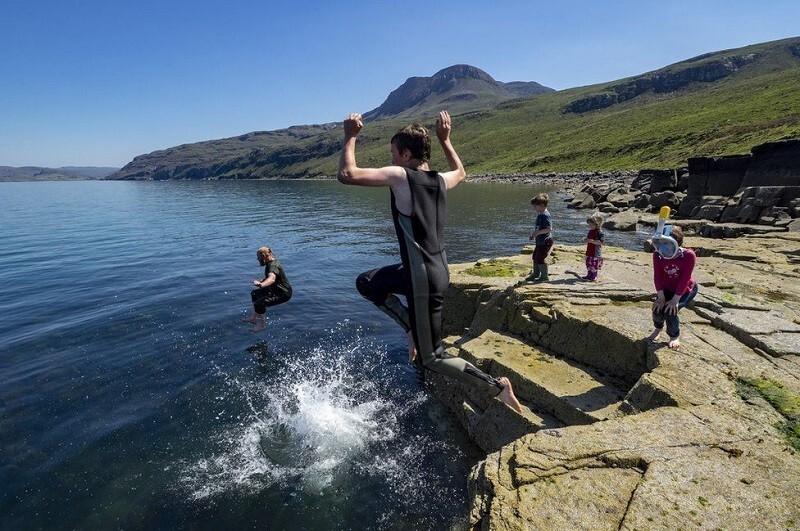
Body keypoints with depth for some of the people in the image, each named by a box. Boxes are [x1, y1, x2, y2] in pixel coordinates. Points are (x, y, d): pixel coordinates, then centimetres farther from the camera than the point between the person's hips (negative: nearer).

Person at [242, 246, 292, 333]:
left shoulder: (273, 265, -26)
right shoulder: (272, 262, 7)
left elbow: (272, 279, -49)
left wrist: (261, 285, -65)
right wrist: (261, 281, 35)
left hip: (283, 294, -11)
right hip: (275, 289, 11)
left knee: (259, 303, -26)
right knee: (255, 293, 23)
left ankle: (262, 325, -5)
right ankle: (254, 317, 36)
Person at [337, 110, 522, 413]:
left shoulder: (400, 176, -15)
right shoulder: (440, 181, 6)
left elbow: (347, 174, -19)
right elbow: (460, 172, 31)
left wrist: (350, 136, -5)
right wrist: (445, 139, 30)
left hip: (424, 279, -8)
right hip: (437, 270, 8)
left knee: (430, 358, 5)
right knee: (366, 283, 23)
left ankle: (496, 386, 7)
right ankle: (414, 328, 20)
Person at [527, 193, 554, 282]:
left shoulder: (545, 215, -20)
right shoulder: (540, 215, 12)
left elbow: (549, 229, -27)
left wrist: (537, 233, -27)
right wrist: (534, 234, 12)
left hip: (545, 241, -11)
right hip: (540, 241, 11)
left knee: (540, 259, -4)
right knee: (535, 257, 19)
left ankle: (544, 276, 9)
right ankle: (535, 274, 33)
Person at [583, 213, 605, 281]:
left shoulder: (599, 232, -15)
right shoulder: (590, 231, 11)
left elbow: (600, 242, -22)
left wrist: (592, 241, -30)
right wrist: (585, 240, 0)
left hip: (596, 252, -9)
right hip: (589, 252, 9)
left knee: (594, 265, -3)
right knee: (589, 264, 15)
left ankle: (594, 277, 6)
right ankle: (589, 275, 27)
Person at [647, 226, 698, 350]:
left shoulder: (688, 255, -31)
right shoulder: (658, 254, -22)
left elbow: (684, 280, -28)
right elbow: (657, 276, -17)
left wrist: (675, 300, -27)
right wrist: (661, 297, -20)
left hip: (687, 289, -3)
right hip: (667, 288, 3)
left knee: (670, 311, -23)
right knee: (657, 308, -16)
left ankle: (675, 336, 8)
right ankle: (658, 328, 22)